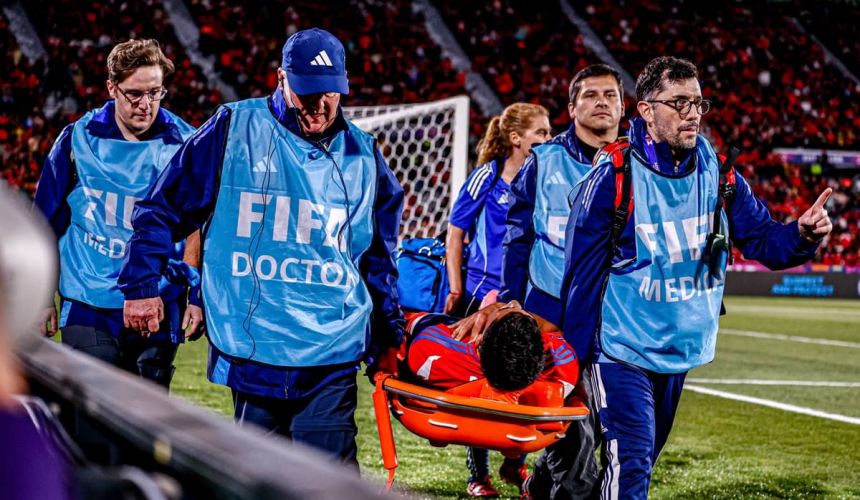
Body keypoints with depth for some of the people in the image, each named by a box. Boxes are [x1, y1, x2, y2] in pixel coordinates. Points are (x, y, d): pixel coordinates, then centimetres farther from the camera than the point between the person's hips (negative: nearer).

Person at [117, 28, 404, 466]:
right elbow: (163, 209, 5)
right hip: (250, 353, -1)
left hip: (331, 360, 1)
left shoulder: (362, 155, 9)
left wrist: (388, 335, 20)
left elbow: (378, 259, 19)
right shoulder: (234, 129, 0)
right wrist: (140, 286, 2)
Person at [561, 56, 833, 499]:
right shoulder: (613, 177, -17)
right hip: (622, 351, -6)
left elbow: (761, 239, 1)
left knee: (644, 460, 19)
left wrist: (801, 235, -22)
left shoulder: (717, 172, -2)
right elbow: (583, 273, -13)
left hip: (680, 351, 6)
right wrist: (575, 360, -10)